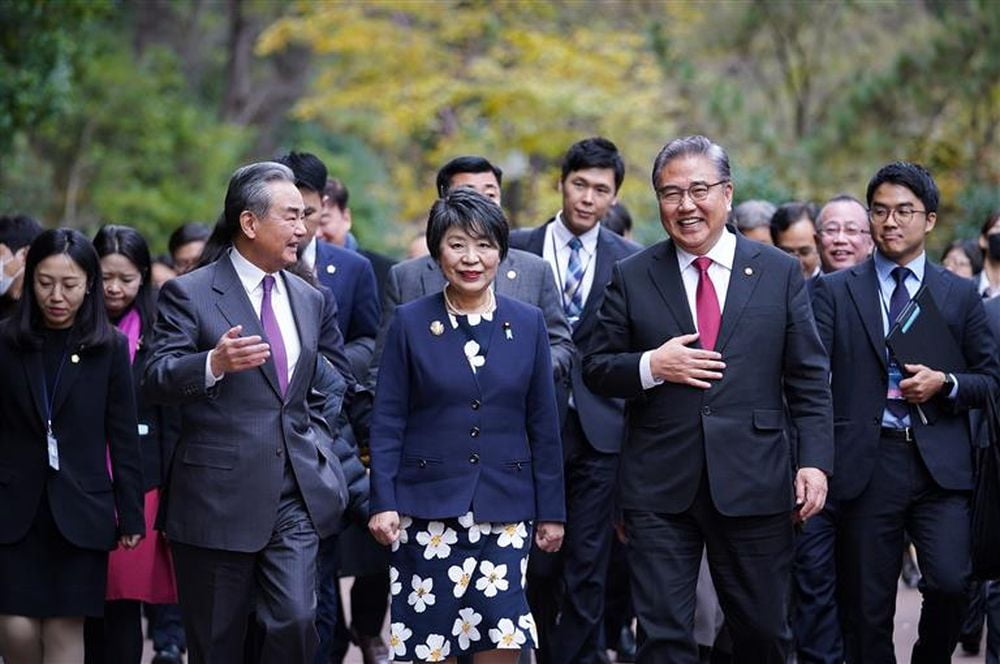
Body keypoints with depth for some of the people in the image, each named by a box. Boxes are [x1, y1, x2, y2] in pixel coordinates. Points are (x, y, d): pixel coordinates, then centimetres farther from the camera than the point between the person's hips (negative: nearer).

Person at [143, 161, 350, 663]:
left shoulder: (309, 300, 14)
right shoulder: (189, 294, -4)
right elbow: (157, 381, -14)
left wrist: (319, 451, 13)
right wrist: (214, 364, -31)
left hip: (296, 497, 4)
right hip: (218, 499, -4)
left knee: (296, 622, -10)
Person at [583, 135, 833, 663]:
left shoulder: (779, 272, 5)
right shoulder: (631, 277, 6)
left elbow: (809, 380, 4)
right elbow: (596, 368, 7)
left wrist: (815, 460, -6)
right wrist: (651, 366, -12)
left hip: (754, 483, 0)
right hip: (659, 488, 0)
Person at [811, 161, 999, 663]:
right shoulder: (834, 292, 7)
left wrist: (945, 384, -8)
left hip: (940, 464, 0)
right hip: (867, 465, 0)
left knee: (950, 581, -15)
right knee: (867, 607, 3)